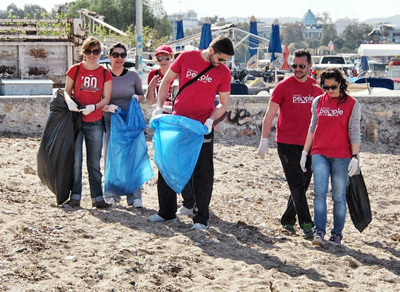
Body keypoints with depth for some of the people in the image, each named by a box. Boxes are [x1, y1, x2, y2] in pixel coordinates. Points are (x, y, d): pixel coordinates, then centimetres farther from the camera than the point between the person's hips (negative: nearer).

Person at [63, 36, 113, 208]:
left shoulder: (105, 73, 5)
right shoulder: (75, 70, 4)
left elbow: (106, 98, 3)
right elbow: (67, 91, 7)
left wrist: (93, 107, -15)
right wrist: (69, 101, -16)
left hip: (95, 122, 1)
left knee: (94, 162, 5)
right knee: (75, 160, -5)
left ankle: (97, 197, 10)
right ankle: (75, 197, 1)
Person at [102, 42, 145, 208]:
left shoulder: (133, 76, 5)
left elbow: (142, 96, 15)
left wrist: (137, 98, -7)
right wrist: (106, 107, -14)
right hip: (110, 121, 0)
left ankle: (135, 196, -2)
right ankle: (112, 194, 7)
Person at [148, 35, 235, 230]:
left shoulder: (223, 72, -3)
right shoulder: (186, 57, -2)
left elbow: (224, 104, 3)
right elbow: (166, 81, 8)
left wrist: (211, 120, -15)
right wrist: (160, 107, -2)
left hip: (202, 127, -2)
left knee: (202, 174, -1)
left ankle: (201, 219, 9)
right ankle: (167, 212, 25)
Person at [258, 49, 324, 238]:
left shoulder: (317, 87, 8)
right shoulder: (284, 86, -5)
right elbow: (270, 114, -3)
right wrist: (264, 140, -8)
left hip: (308, 144, 5)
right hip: (287, 144, -5)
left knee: (302, 186, 9)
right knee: (297, 184, -9)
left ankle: (288, 221, 22)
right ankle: (306, 224, -8)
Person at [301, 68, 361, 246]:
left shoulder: (352, 104, 0)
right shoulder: (318, 102, 9)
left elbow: (354, 133, -1)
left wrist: (355, 157, -7)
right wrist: (305, 153, 13)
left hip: (341, 156, -2)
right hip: (320, 154, 2)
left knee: (339, 196, 2)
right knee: (319, 192, -10)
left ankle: (337, 234, 12)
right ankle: (319, 232, -9)